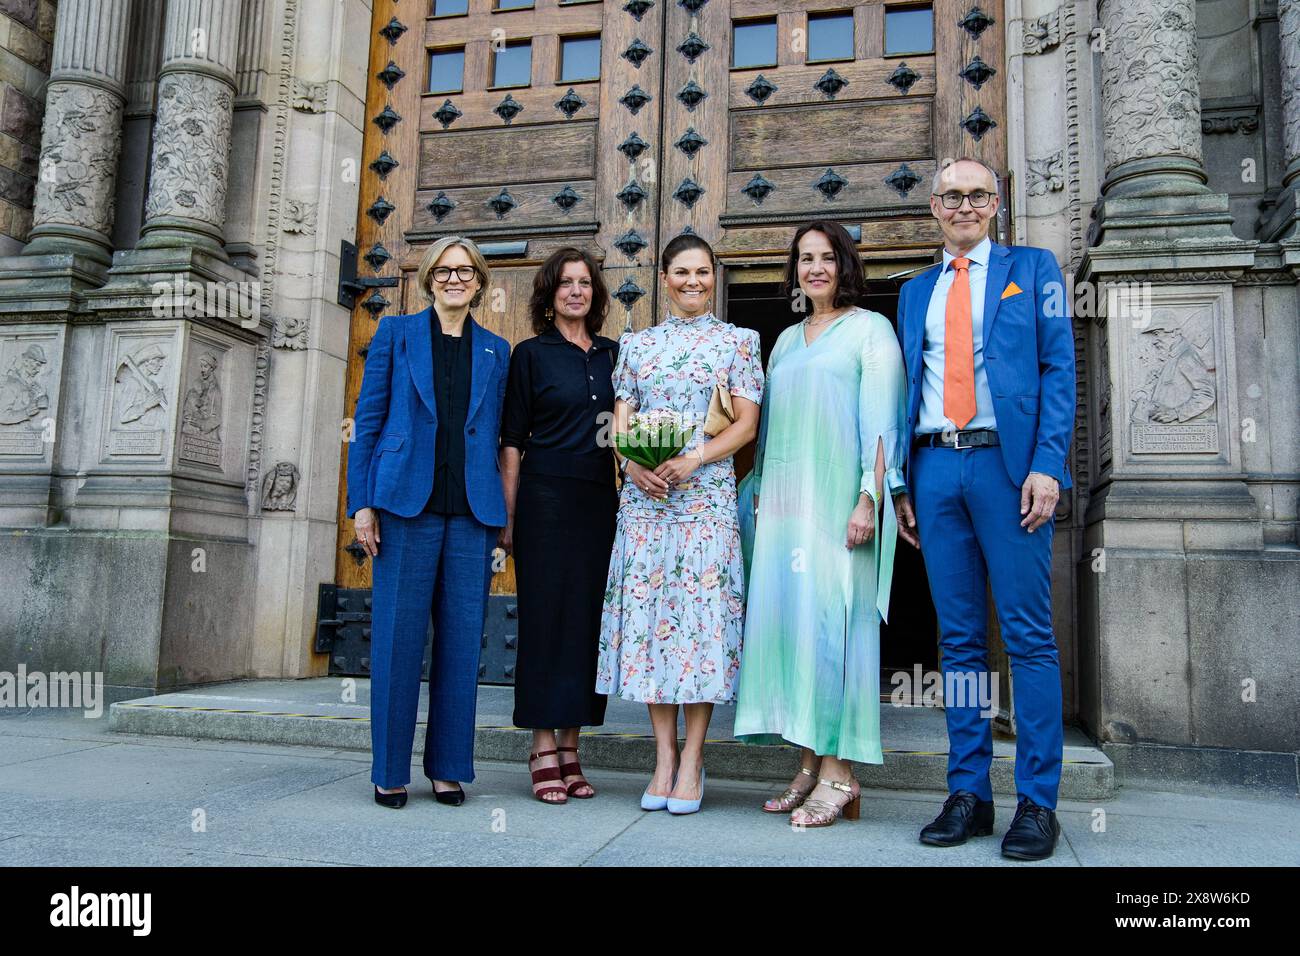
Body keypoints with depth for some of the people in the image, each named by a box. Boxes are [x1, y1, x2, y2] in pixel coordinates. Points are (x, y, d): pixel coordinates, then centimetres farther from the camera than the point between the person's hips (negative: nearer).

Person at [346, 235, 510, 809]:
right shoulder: (395, 333, 9)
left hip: (472, 512, 2)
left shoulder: (495, 351, 15)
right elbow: (368, 422, 5)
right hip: (406, 504, -2)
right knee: (398, 638, 0)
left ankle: (448, 769, 15)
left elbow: (496, 436, 14)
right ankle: (389, 772, 12)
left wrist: (499, 513, 7)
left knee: (461, 640, 3)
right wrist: (363, 503, -4)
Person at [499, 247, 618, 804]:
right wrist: (508, 516, -6)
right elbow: (511, 441, 0)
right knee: (546, 617, -3)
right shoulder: (531, 354, 3)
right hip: (546, 499, -4)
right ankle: (544, 751, 5)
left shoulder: (613, 353, 14)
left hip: (601, 501, 4)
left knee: (587, 618, 5)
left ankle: (570, 749, 13)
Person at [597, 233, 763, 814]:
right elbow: (620, 419, 11)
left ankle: (691, 758, 3)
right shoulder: (636, 344, 16)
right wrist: (633, 464, -10)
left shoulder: (736, 340, 8)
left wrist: (692, 460, -14)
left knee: (701, 609, -6)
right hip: (643, 493, 3)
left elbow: (746, 423, 0)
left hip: (706, 491, -2)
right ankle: (664, 756, 9)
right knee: (647, 609, 0)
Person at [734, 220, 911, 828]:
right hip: (785, 500, 6)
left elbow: (881, 420, -7)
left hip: (837, 499, -6)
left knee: (832, 617, -8)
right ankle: (810, 764, 11)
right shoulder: (787, 340, 20)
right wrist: (761, 494, 13)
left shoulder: (870, 329, 2)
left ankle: (839, 772, 0)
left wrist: (869, 498, -16)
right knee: (786, 616, 3)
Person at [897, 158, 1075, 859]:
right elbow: (907, 386, 16)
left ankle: (1037, 801, 6)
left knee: (1028, 637, -3)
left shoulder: (1032, 269, 10)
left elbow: (1058, 369, 1)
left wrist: (1047, 465, -11)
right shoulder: (915, 291, 20)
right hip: (935, 467, 3)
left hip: (1008, 464, -3)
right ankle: (968, 793, 13)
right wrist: (899, 482, 8)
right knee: (958, 637, 6)